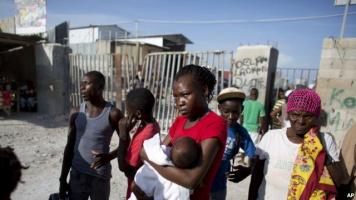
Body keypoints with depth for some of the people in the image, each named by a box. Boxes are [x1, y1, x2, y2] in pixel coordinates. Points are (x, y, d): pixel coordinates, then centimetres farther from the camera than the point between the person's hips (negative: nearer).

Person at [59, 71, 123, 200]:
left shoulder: (113, 114, -13)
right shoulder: (76, 113, -2)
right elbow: (69, 147, 5)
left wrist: (108, 156, -21)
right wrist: (63, 178, 7)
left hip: (100, 176, -3)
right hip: (77, 174, 3)